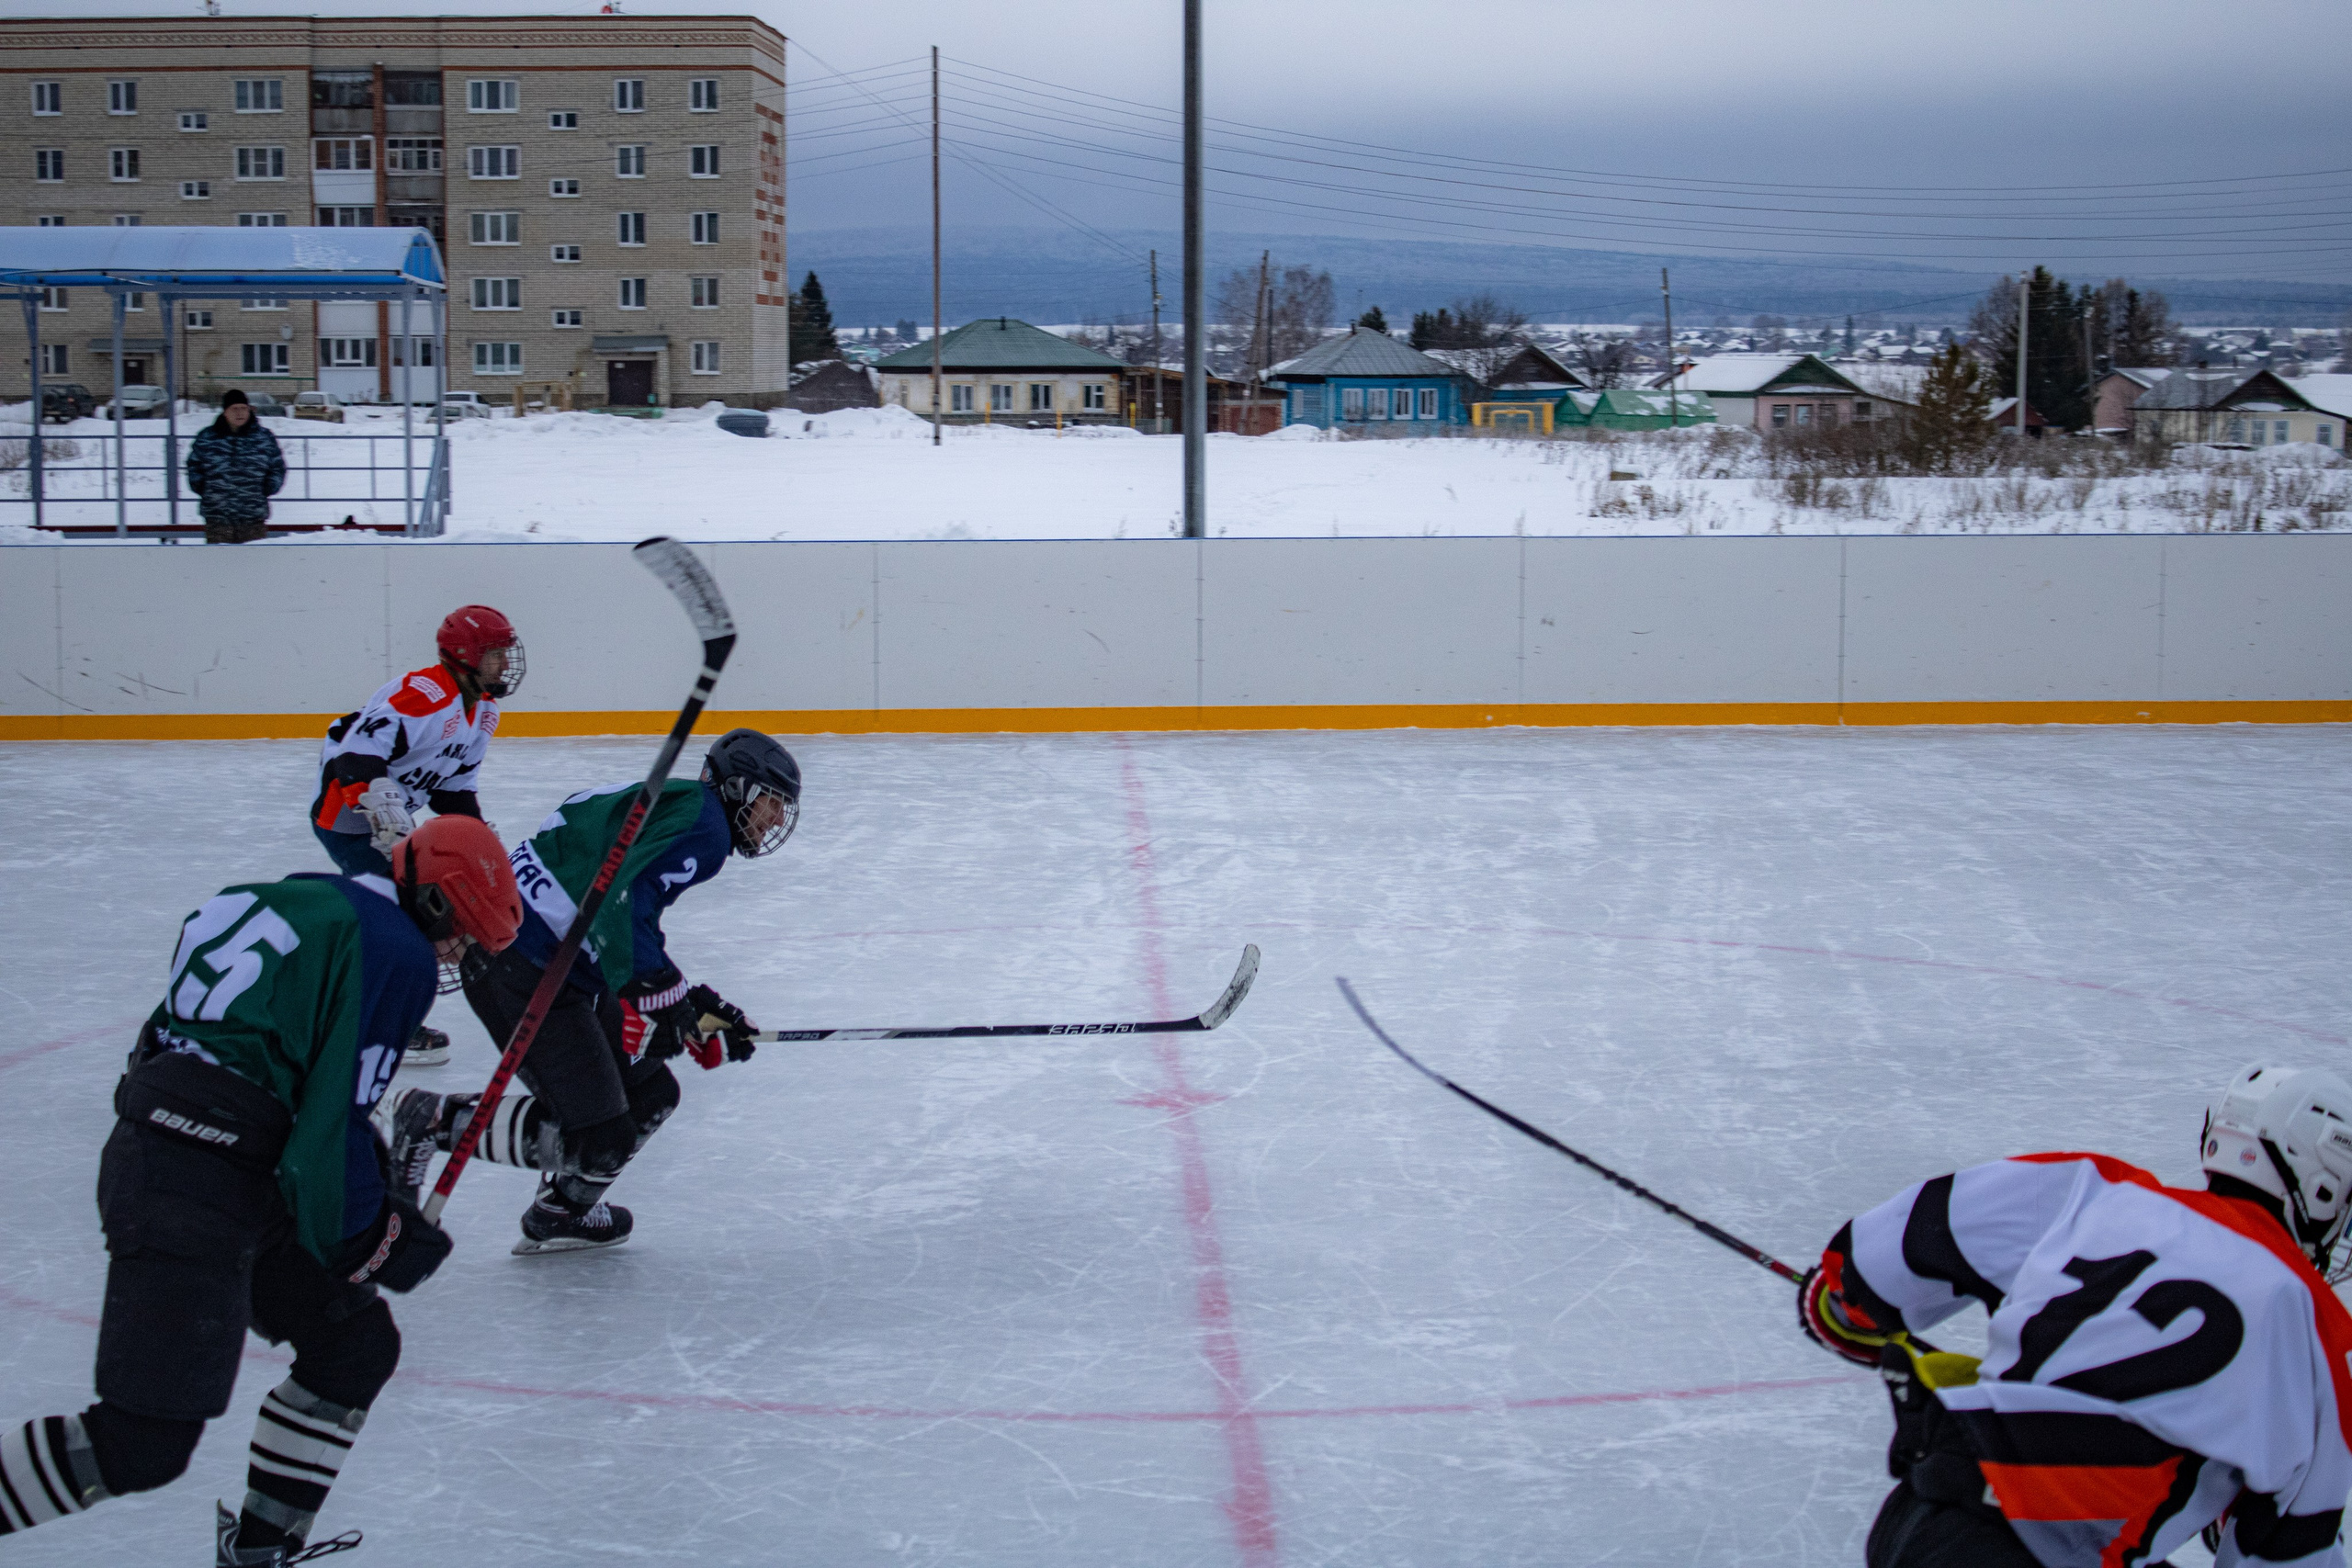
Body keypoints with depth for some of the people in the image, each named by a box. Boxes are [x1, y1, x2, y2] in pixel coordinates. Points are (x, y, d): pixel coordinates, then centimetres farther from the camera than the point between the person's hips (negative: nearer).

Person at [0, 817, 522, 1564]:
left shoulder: (304, 900, 18)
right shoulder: (399, 955, -9)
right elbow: (332, 1120, -14)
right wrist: (364, 1236, 1)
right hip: (189, 1194, -10)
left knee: (357, 1347, 17)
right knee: (143, 1446, -8)